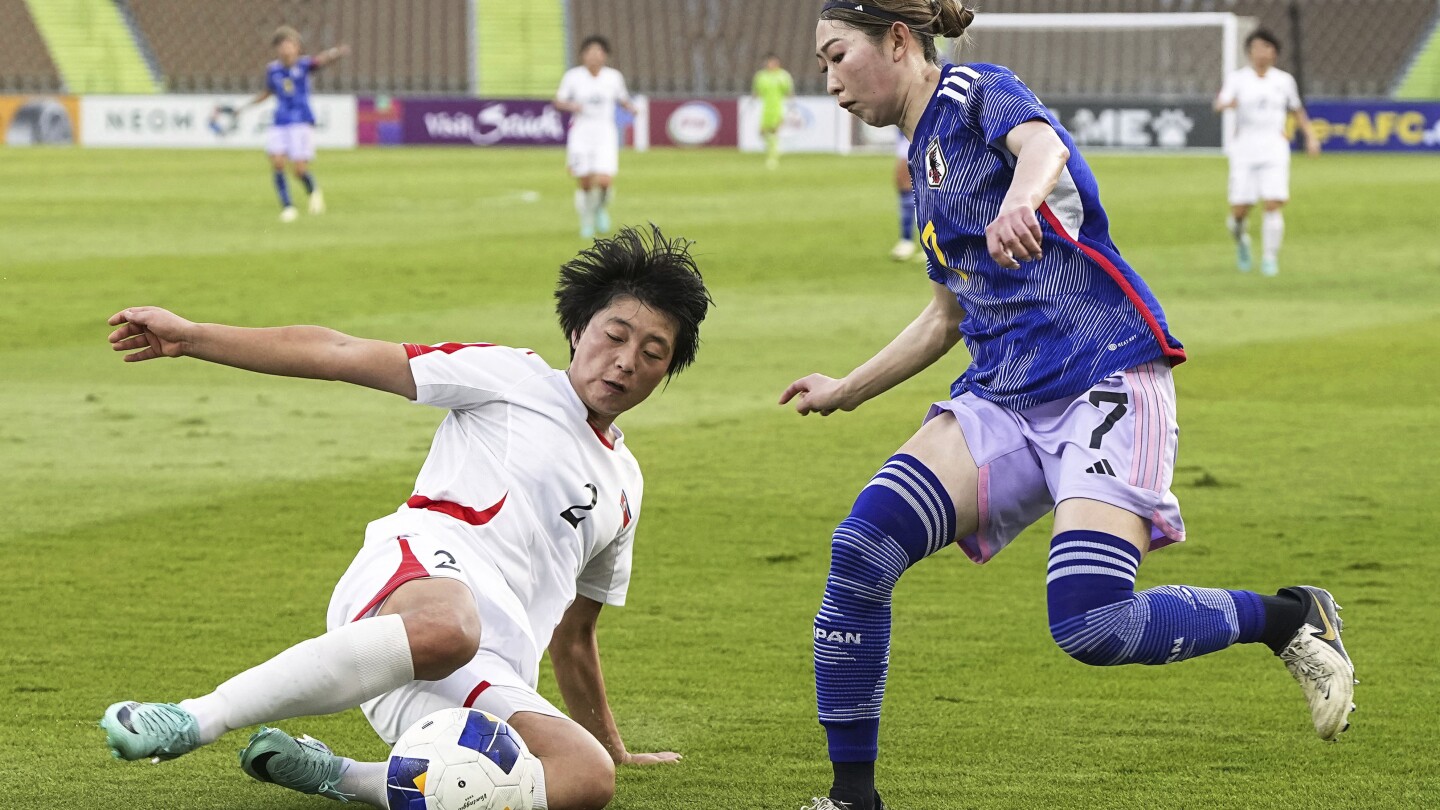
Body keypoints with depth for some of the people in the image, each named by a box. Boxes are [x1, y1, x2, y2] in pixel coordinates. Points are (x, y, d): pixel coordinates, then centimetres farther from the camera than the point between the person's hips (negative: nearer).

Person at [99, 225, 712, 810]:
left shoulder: (624, 487, 31)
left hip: (487, 688, 5)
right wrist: (191, 337, 0)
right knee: (446, 629, -45)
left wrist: (611, 745, 47)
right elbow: (343, 354, 8)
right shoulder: (515, 378, 14)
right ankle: (189, 722, -36)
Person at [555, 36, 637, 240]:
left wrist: (630, 108, -9)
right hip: (581, 134, 0)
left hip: (605, 134, 0)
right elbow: (558, 102, 3)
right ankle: (586, 221, 26)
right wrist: (571, 106, -19)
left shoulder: (614, 77, 1)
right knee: (585, 185, 0)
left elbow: (623, 100, 13)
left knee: (604, 181, -16)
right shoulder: (573, 76, -3)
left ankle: (601, 208, 18)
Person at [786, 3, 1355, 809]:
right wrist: (846, 391, 39)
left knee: (1091, 626, -24)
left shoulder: (979, 92, -3)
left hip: (1106, 379, -8)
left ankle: (1292, 619, 0)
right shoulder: (925, 157, 21)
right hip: (1003, 397, 8)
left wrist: (1019, 199, -52)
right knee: (861, 550, -15)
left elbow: (1042, 145, -28)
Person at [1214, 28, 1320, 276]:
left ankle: (1270, 258, -4)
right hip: (1244, 150, -1)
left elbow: (1297, 110, 20)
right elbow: (1219, 105, -14)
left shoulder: (1284, 80, 7)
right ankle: (1241, 239, 29)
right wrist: (1228, 104, -37)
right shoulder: (1237, 79, 1)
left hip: (1275, 149, 1)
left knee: (1273, 205, -13)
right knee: (1240, 208, -3)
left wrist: (1310, 135, 9)